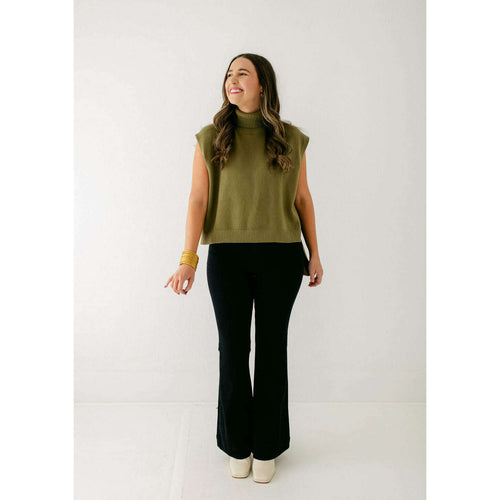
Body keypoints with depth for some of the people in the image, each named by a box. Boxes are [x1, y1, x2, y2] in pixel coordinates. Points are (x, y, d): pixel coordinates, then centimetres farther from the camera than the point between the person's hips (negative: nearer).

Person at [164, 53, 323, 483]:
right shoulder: (210, 138, 3)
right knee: (233, 347, 7)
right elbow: (198, 200, -2)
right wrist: (188, 259, -9)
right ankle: (238, 445, 29)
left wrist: (314, 253, 6)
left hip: (281, 257, 1)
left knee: (272, 347, 8)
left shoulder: (292, 138, 5)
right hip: (228, 257, 0)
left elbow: (302, 198, 8)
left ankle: (267, 447, 28)